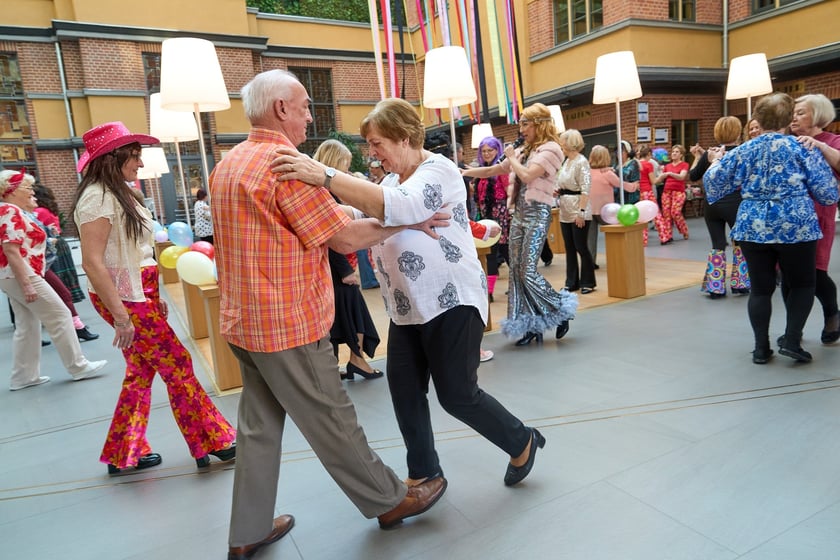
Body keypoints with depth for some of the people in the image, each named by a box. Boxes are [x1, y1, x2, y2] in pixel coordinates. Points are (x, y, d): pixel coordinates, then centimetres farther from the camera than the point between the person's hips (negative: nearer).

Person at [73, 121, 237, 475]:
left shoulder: (117, 194, 14)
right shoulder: (97, 197, -16)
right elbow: (92, 262, -22)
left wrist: (154, 297, 16)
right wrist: (120, 316, -25)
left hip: (139, 294, 10)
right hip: (123, 299, -10)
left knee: (141, 371, 14)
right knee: (178, 367, -3)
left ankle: (123, 454, 27)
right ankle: (212, 443, 9)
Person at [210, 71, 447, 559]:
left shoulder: (229, 164, 11)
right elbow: (346, 237, -17)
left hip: (245, 320, 9)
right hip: (289, 324, -9)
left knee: (259, 425, 16)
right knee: (331, 420, 6)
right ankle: (389, 500, 25)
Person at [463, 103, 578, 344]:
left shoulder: (550, 149, -6)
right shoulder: (524, 150, 17)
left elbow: (527, 175, -20)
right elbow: (493, 170, 21)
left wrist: (511, 157, -3)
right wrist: (465, 172, 15)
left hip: (537, 213, -8)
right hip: (519, 212, 8)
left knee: (528, 272, -12)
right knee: (516, 270, 4)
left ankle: (562, 312, 8)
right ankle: (532, 325, 11)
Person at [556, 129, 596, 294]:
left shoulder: (581, 162, -10)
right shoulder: (566, 161, 14)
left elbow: (585, 189, -16)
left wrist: (581, 212, -20)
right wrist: (557, 191, 3)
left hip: (578, 211, -8)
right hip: (565, 212, 8)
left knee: (581, 247, -2)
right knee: (569, 248, 11)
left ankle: (587, 283, 9)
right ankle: (572, 282, 19)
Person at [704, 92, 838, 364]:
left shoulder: (742, 151, 3)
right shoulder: (802, 148, -3)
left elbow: (714, 182, 12)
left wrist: (716, 161, 30)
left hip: (754, 228, 2)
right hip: (796, 226, -2)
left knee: (760, 289, 8)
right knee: (802, 284, 14)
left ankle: (761, 348, 11)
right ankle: (791, 340, 5)